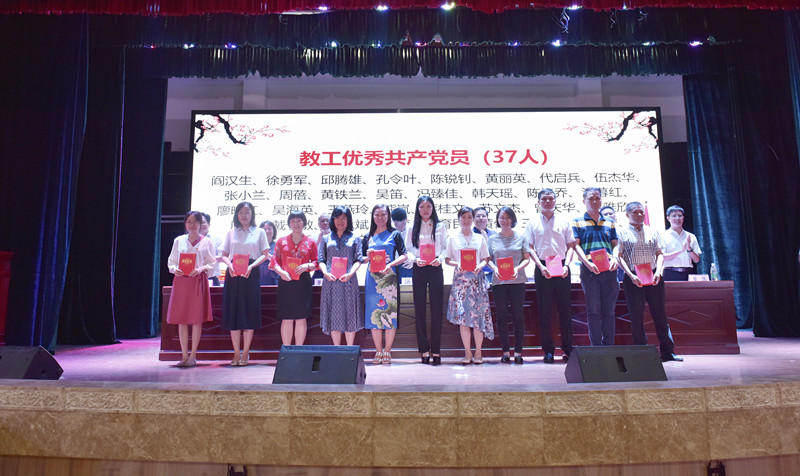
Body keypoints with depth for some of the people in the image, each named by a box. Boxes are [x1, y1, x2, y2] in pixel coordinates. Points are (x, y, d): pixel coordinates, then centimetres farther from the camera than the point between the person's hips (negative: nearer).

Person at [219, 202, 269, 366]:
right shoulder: (231, 233, 14)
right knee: (233, 311, 0)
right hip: (233, 274, 2)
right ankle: (236, 352, 8)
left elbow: (265, 254, 3)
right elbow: (224, 255, 11)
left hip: (251, 274, -2)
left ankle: (245, 352, 5)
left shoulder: (259, 232, 9)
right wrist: (230, 265, -10)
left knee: (249, 312, -3)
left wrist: (251, 266, -13)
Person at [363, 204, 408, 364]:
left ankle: (387, 351, 7)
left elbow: (404, 256, 0)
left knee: (390, 312, -3)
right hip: (372, 278, 3)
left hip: (389, 277, -3)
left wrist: (390, 264, -15)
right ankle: (378, 351, 12)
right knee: (373, 313, 1)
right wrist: (368, 257, -5)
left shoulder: (395, 234, 7)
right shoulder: (368, 237, 15)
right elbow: (362, 259, 17)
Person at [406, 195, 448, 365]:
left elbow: (445, 248, 5)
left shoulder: (440, 226, 8)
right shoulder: (413, 228, 10)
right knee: (420, 309, 2)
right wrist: (415, 259, -12)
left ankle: (435, 350, 5)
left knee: (437, 308, -2)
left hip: (435, 268, -1)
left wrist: (440, 258, -14)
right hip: (418, 269, 1)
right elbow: (408, 250, 7)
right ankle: (424, 350, 9)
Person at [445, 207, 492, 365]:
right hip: (460, 278, 0)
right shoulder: (453, 239, 11)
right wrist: (457, 264, -10)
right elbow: (447, 259, 9)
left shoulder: (480, 238, 12)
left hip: (477, 277, 0)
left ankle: (478, 353, 6)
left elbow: (486, 259, 11)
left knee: (478, 314, -4)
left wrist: (480, 266, -10)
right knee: (462, 315, -6)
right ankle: (467, 352, 4)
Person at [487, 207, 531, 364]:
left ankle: (518, 351, 8)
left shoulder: (520, 238, 7)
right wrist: (494, 269, -10)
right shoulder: (492, 239, 10)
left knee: (518, 316, -1)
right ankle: (505, 352, 11)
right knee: (502, 316, 3)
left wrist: (517, 268, -12)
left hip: (517, 281, -1)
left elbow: (527, 258, 6)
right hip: (498, 282, 1)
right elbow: (488, 259, 10)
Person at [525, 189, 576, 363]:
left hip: (561, 268, 1)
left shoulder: (564, 221, 10)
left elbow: (571, 245, 9)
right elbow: (530, 248, 3)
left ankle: (567, 349, 12)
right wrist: (541, 266, -10)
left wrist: (566, 265, -7)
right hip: (542, 268, -1)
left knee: (565, 308, 3)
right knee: (544, 310, 0)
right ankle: (548, 350, 8)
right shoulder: (533, 223, 8)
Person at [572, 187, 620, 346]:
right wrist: (587, 263, -16)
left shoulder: (609, 223, 17)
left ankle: (609, 345, 13)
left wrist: (614, 259, -7)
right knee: (593, 310, -1)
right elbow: (576, 245, -1)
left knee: (609, 310, 6)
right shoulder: (578, 222, 7)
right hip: (589, 270, -3)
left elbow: (615, 244, 15)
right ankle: (596, 346, 5)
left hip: (609, 269, 3)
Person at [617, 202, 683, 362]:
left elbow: (660, 254, 12)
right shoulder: (622, 233, 4)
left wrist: (658, 272, -6)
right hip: (633, 279, -3)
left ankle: (667, 351, 13)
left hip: (653, 278, 3)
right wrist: (631, 275, -14)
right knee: (636, 316, 0)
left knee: (660, 314, 4)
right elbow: (620, 257, -3)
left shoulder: (653, 232, 15)